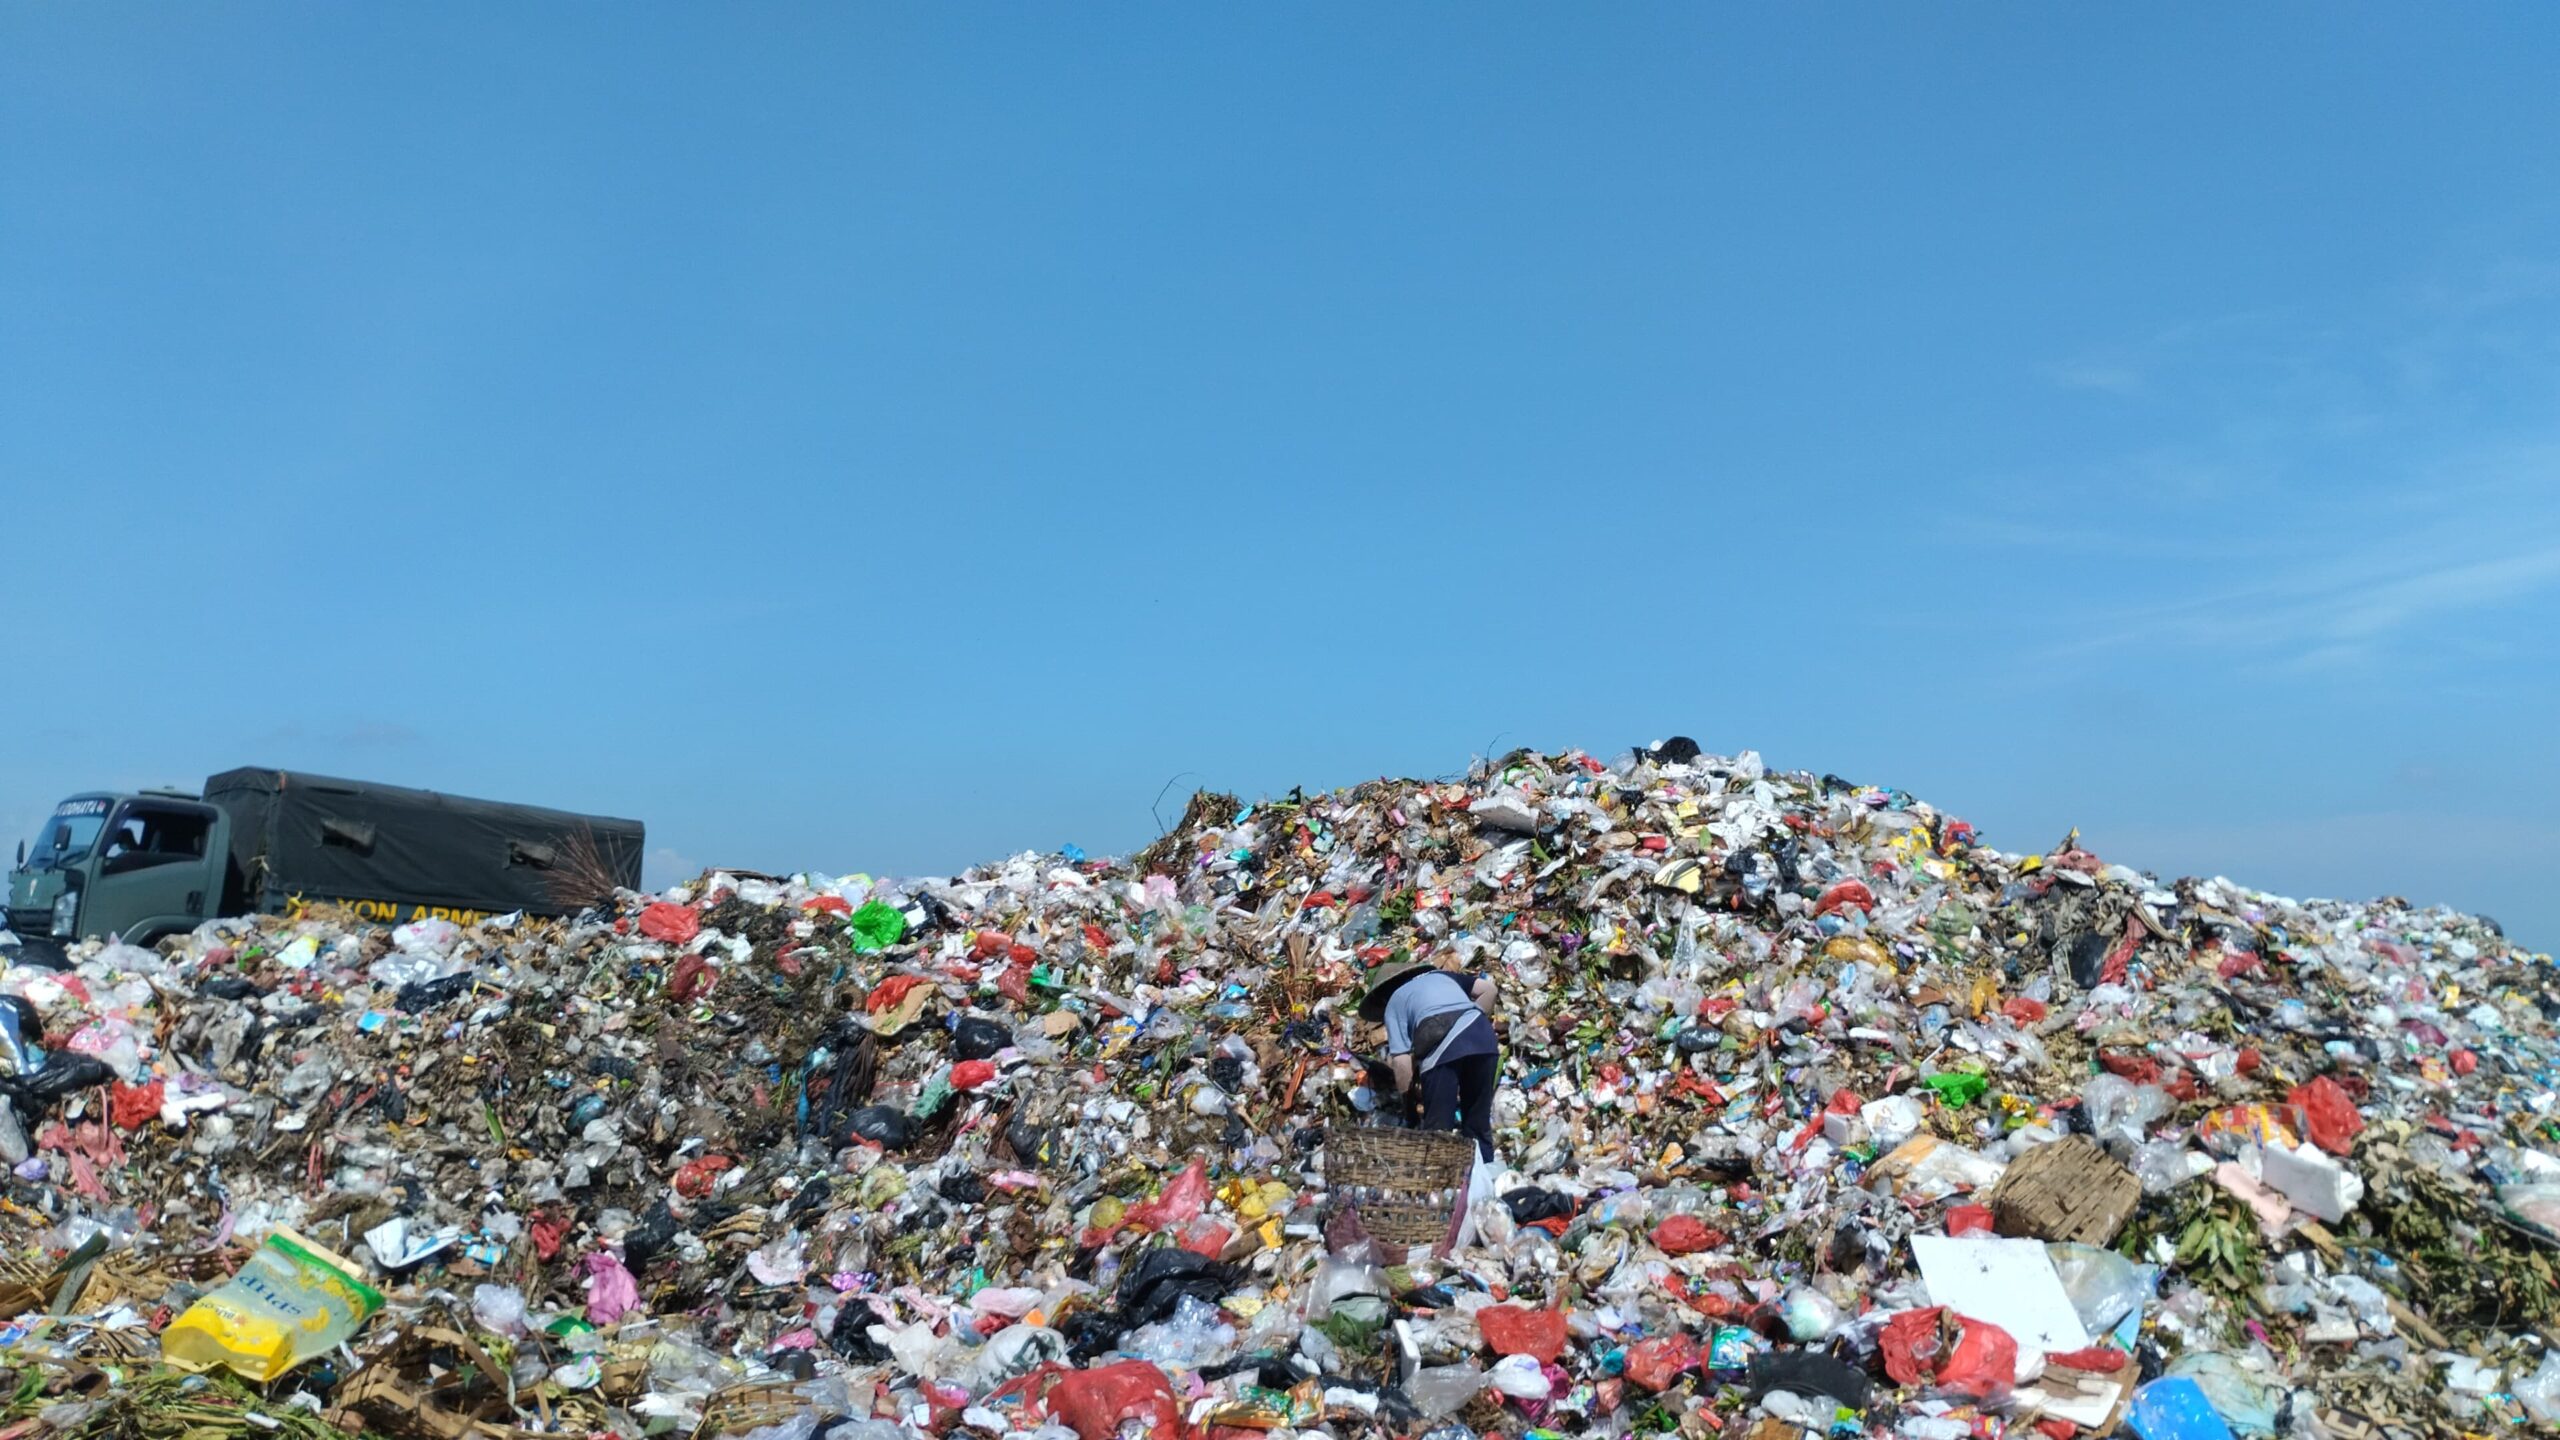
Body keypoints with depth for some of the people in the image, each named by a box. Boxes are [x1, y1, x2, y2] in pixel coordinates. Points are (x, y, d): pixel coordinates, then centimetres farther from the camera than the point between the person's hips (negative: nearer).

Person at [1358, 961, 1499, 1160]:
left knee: (1438, 1128, 5)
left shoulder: (1393, 1004, 22)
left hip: (1442, 1044, -4)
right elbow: (1488, 988, 27)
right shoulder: (1440, 974, 36)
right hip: (1481, 1033, 4)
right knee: (1478, 1123, 17)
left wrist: (1404, 1092, 22)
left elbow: (1403, 1062, 9)